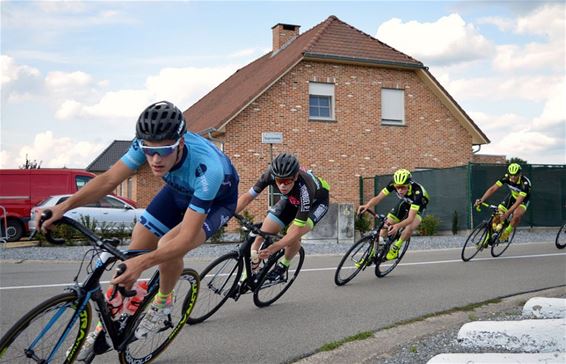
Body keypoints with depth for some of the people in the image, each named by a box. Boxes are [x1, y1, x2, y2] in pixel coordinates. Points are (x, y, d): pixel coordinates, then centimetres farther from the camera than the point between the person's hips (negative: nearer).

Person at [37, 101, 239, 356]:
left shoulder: (206, 168, -43)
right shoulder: (149, 143, -29)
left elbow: (187, 237, -42)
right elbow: (109, 180, -23)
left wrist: (142, 262, -54)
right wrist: (64, 206, -37)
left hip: (216, 199, -5)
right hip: (179, 191, 5)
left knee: (168, 246, -31)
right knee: (132, 253, -3)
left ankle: (163, 302, 0)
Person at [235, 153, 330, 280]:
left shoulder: (304, 188, -43)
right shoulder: (271, 174, -32)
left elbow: (297, 230, -42)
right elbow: (247, 197, -22)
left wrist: (272, 248, -51)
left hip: (316, 201, -4)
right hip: (292, 199, 5)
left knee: (293, 236, -29)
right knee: (262, 235, -9)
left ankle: (284, 264, 1)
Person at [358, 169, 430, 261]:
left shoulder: (417, 192, -42)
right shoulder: (393, 184, -31)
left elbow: (410, 218, -46)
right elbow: (378, 198, -33)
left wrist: (397, 226, -64)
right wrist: (367, 206, -54)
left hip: (417, 208, -4)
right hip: (404, 203, 4)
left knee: (409, 228, -32)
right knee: (386, 224, -10)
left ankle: (395, 249, -8)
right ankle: (374, 252, 4)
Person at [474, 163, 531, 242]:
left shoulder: (525, 183, -36)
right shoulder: (506, 177, -25)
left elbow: (518, 201, -40)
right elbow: (493, 189, -27)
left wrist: (507, 213, -49)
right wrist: (481, 200, -40)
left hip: (523, 199, -4)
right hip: (512, 196, 4)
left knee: (517, 215, -33)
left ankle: (506, 234, -10)